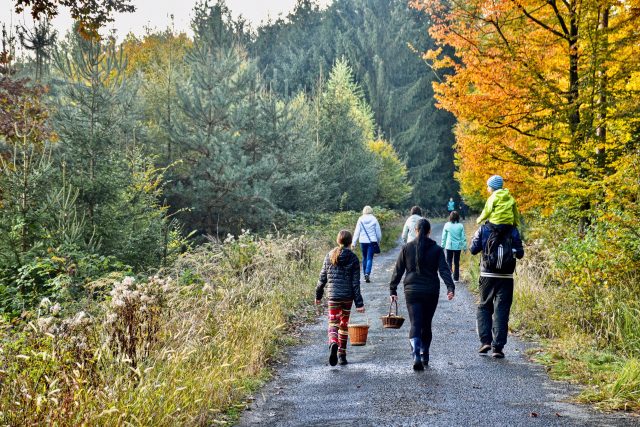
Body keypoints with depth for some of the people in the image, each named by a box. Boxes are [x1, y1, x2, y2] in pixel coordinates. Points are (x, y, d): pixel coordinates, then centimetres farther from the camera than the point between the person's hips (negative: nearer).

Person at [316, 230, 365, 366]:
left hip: (332, 295, 0)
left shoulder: (330, 256, 2)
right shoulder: (353, 258, -4)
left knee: (333, 323, 0)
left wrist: (318, 295, 17)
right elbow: (355, 283, -6)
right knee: (344, 324, 15)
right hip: (348, 296, 0)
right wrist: (359, 303, -5)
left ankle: (333, 343, -32)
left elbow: (322, 278, 6)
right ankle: (342, 354, 19)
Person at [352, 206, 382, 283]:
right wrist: (378, 242, 18)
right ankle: (367, 273, -21)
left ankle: (365, 275, 22)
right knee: (370, 258, -2)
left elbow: (357, 232, -2)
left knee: (364, 258, 16)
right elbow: (378, 232, 3)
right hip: (372, 241, -1)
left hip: (363, 241, 1)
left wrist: (353, 243, 0)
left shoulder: (360, 219, -1)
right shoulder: (374, 219, -2)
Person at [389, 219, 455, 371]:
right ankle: (424, 356, 23)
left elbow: (398, 271, 3)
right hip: (431, 292, 1)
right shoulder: (436, 249, 0)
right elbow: (444, 270, -9)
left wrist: (392, 290, 9)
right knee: (426, 325, 15)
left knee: (415, 324, -3)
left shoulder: (407, 248, 2)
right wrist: (450, 287, -14)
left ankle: (416, 356, -22)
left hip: (412, 291, -1)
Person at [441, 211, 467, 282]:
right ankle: (456, 278, 15)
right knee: (457, 262, 11)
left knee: (449, 261, 7)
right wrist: (465, 247, 8)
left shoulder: (447, 225, -6)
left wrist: (442, 246, 10)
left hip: (449, 246, -1)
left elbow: (444, 237, 0)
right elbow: (463, 237, 0)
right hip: (458, 246, 1)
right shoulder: (461, 226, -4)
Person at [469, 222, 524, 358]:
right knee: (501, 311, 4)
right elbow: (520, 254, -1)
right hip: (506, 277, 0)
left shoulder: (483, 229, -3)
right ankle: (497, 347, 0)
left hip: (487, 276, 0)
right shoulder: (513, 231, -3)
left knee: (484, 307, 17)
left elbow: (473, 249, -2)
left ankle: (485, 341, 4)